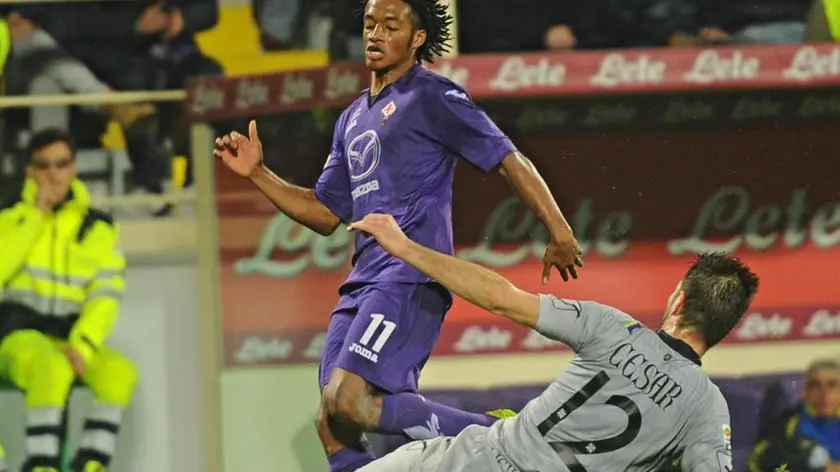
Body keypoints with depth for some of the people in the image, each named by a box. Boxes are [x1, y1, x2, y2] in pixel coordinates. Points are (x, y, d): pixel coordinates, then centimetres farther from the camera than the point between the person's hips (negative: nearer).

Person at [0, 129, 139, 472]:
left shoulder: (98, 229, 9)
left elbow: (106, 295, 1)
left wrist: (82, 347, -15)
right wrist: (35, 215, -12)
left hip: (70, 338, 3)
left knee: (120, 371, -28)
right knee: (53, 368, -37)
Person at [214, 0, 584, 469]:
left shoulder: (431, 97, 0)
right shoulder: (353, 119, 24)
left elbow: (509, 159, -5)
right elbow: (326, 213, 28)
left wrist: (560, 232, -13)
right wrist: (257, 172, 17)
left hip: (411, 276, -9)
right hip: (364, 283, 9)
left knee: (349, 402, -24)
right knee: (333, 427, 0)